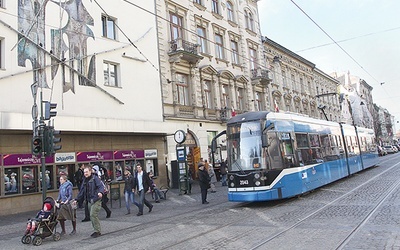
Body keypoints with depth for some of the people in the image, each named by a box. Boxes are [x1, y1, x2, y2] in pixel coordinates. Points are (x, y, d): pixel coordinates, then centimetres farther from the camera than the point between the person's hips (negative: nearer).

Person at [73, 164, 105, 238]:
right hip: (89, 201, 8)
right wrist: (76, 199, 21)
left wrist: (100, 192, -39)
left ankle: (98, 231, -3)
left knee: (93, 215, -14)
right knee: (92, 216, 9)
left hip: (96, 200, -8)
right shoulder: (85, 180, 16)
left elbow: (101, 186, -19)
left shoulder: (95, 178, -8)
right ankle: (96, 230, 20)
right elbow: (82, 191, 23)